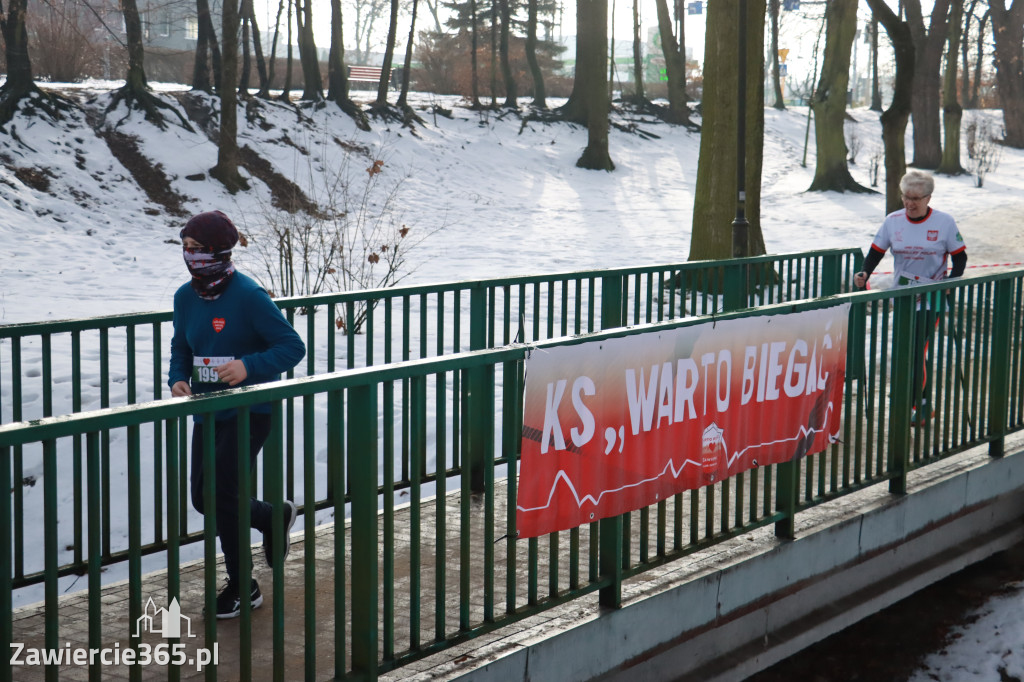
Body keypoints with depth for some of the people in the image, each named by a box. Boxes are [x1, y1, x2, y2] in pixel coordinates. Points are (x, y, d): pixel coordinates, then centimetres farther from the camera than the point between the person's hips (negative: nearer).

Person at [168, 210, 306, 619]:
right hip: (207, 412, 7)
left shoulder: (248, 296, -17)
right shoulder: (185, 297, 3)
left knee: (221, 494, -10)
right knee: (203, 498, 9)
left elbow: (292, 346, -16)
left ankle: (243, 588, 9)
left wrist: (249, 367, -30)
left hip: (251, 411, -7)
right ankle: (274, 517, 37)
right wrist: (178, 379, -4)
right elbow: (181, 348, 17)